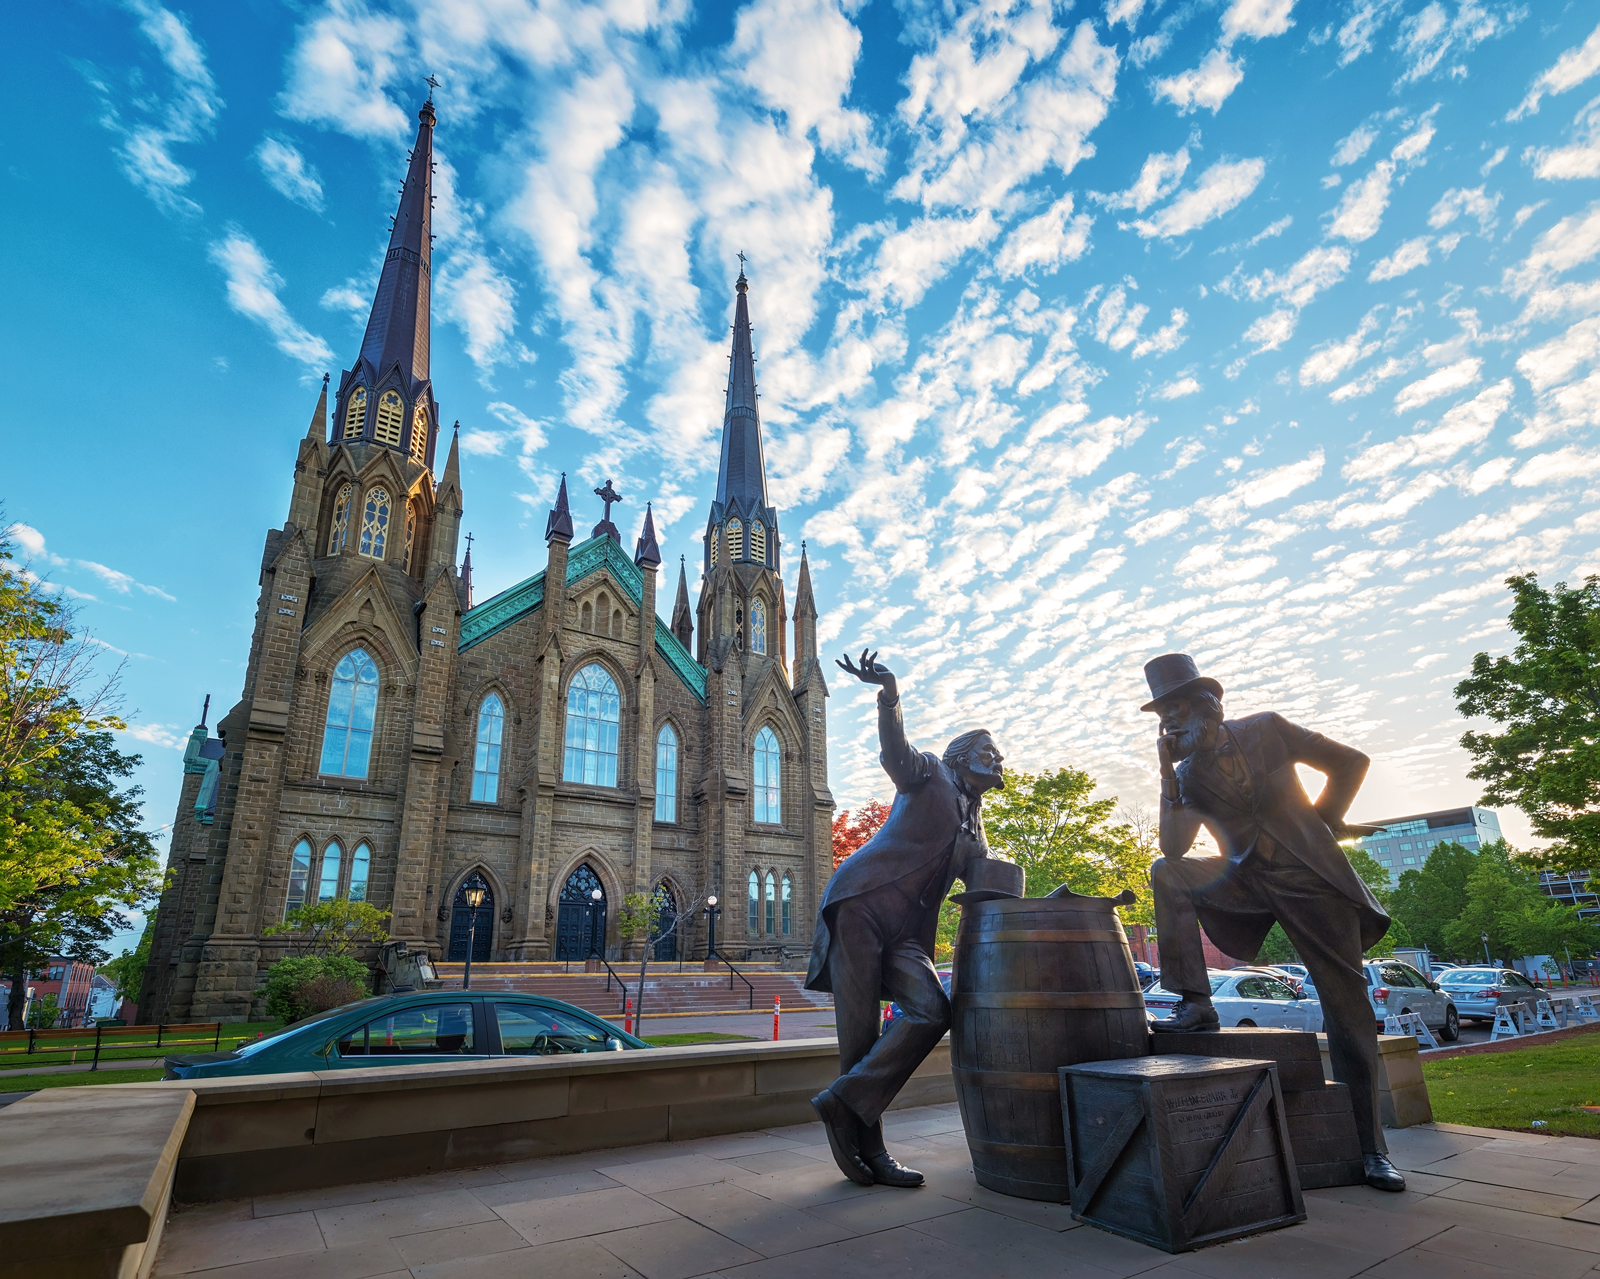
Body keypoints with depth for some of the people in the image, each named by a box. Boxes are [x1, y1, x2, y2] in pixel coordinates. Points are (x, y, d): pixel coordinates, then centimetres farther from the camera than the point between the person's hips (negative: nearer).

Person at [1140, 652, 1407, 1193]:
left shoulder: (1266, 729, -5)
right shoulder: (1188, 775, 0)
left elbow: (1350, 762, 2)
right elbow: (1173, 847, -13)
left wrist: (1322, 821, -3)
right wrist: (1169, 776, -20)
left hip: (1311, 878, -2)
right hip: (1247, 880, 3)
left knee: (1348, 1011, -1)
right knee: (1166, 875, -20)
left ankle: (1371, 1148, 14)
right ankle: (1195, 1003, -16)